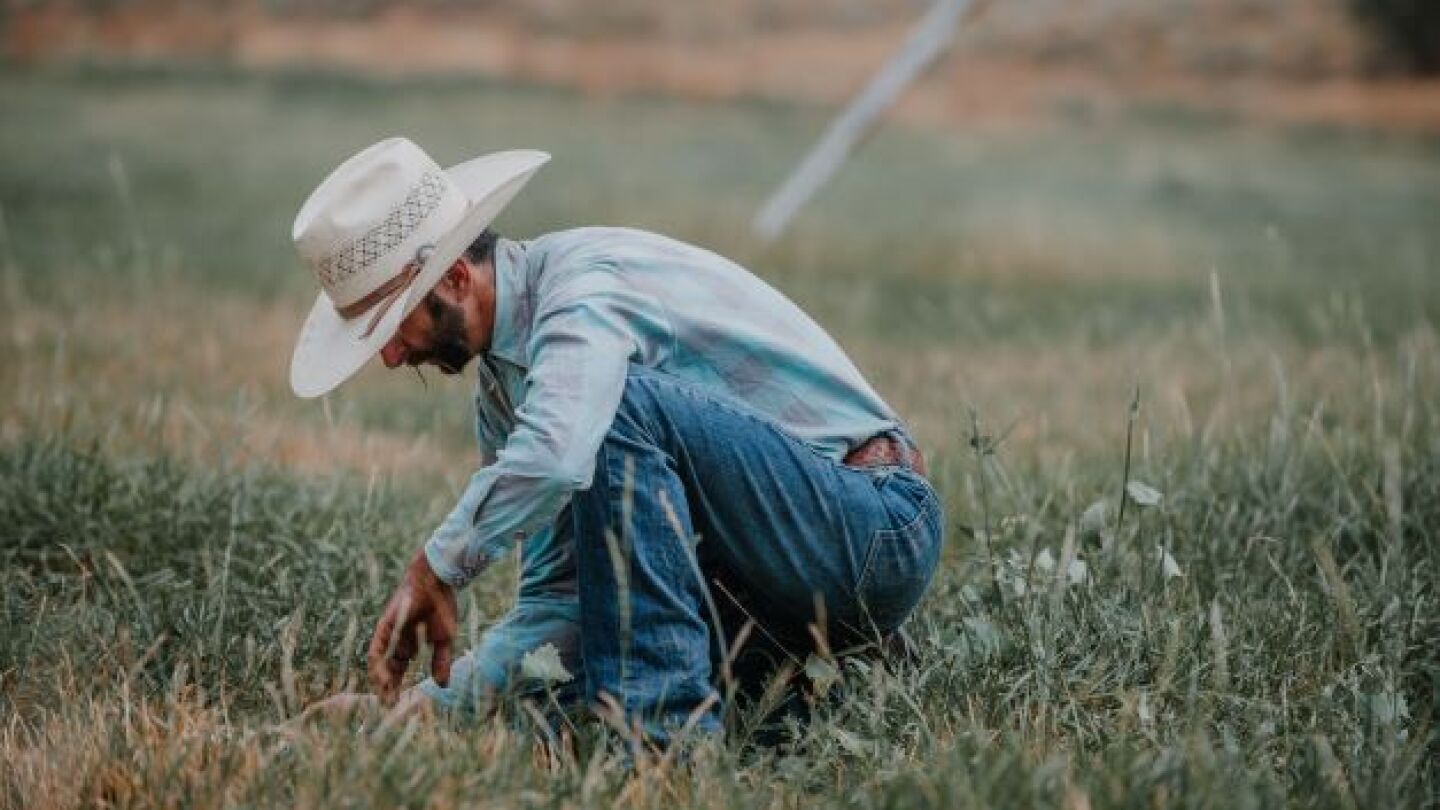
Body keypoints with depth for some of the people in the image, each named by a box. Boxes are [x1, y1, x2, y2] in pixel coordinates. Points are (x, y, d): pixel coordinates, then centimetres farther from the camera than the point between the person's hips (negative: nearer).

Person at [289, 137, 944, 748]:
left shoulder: (586, 279, -17)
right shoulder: (499, 387, 11)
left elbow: (552, 458, -38)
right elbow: (556, 600, 9)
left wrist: (435, 568, -24)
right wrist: (434, 699, -4)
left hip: (877, 525, -9)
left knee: (621, 408, -28)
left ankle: (668, 726, -26)